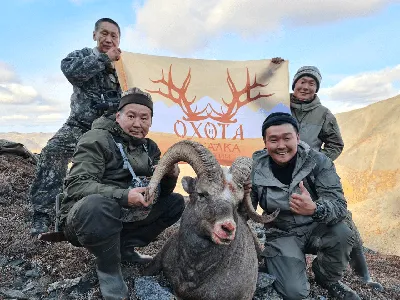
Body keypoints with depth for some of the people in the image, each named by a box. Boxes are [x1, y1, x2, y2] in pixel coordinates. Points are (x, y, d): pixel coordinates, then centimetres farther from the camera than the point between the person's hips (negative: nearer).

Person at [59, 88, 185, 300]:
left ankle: (124, 247, 4)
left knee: (175, 202, 0)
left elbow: (162, 192, 4)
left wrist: (170, 177, -20)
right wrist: (123, 195, -37)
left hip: (124, 217, 7)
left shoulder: (149, 148, 6)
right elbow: (76, 186, -25)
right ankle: (108, 267, -12)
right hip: (83, 216, -6)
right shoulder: (97, 140, -14)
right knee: (98, 204, -40)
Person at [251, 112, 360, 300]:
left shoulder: (318, 161, -16)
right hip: (282, 234, -1)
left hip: (316, 228, 2)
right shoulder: (255, 169, -14)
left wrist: (314, 209, -46)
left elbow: (340, 206, -24)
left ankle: (326, 278, 3)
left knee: (343, 234, -31)